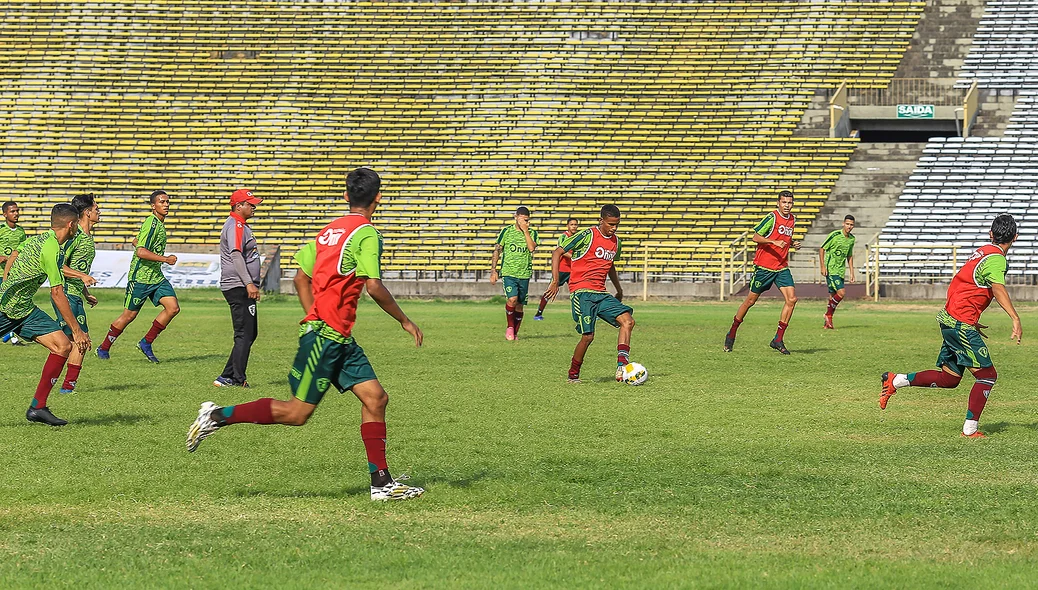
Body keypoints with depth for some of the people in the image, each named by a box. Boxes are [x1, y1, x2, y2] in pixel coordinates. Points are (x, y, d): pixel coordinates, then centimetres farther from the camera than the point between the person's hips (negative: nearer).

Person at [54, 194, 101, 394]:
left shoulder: (88, 237, 16)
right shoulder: (74, 235, -14)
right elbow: (59, 266, -18)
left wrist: (87, 294, 24)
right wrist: (82, 276, -27)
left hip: (76, 295, 10)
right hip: (65, 293, -10)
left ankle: (69, 385, 11)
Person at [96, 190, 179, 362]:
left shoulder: (159, 224, 13)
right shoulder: (151, 223, -17)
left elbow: (138, 241, 27)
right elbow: (141, 252, -26)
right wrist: (165, 259, -24)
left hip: (156, 277, 8)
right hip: (140, 277, -8)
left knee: (173, 308, -7)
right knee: (129, 315, 1)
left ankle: (146, 343, 4)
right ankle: (104, 348, 18)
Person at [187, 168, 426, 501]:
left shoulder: (330, 230, 14)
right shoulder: (367, 233, -12)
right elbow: (374, 287, -21)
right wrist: (405, 321, -9)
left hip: (340, 338, 9)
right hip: (326, 335, -9)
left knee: (376, 398, 5)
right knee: (298, 412, -5)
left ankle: (381, 482, 4)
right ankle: (218, 416, 2)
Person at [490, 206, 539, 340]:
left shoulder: (532, 233, 6)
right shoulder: (506, 231, 3)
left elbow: (531, 248, -12)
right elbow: (497, 251, 6)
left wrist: (525, 231, -12)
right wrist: (493, 271, 0)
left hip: (524, 274, 2)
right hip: (508, 272, -2)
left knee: (519, 305, 7)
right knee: (512, 299, -21)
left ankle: (514, 333, 22)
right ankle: (510, 327, -1)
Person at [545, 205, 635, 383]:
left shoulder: (615, 242, 14)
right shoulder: (587, 235, -7)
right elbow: (557, 253, -5)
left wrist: (619, 290, 36)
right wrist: (556, 281, -13)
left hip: (601, 294, 7)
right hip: (582, 292, -7)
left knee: (628, 321, -12)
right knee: (588, 336, -12)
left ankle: (622, 368, -19)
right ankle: (573, 375, 7)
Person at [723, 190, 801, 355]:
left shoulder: (792, 219, 10)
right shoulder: (772, 217, -12)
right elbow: (756, 237, -14)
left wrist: (793, 243, 5)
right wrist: (774, 242, -25)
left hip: (782, 267, 6)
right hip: (764, 266, -6)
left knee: (792, 299, -11)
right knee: (751, 300, 3)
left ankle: (778, 340, -5)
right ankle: (731, 335, 20)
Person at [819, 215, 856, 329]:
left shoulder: (852, 239, 8)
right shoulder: (835, 235, -12)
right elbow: (822, 249, -6)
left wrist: (852, 272, 17)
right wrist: (822, 266, -12)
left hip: (841, 270, 6)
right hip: (830, 270, -6)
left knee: (833, 296, 7)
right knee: (841, 292, -17)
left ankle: (828, 322, 14)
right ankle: (828, 314, 0)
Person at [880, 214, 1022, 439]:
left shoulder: (983, 252, 16)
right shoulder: (996, 259, -14)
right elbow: (998, 288, -33)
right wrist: (1015, 319, -45)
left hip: (950, 319, 9)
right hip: (961, 323, -9)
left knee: (949, 378, 14)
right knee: (987, 375, -4)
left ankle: (895, 380, 14)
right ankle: (970, 429, -4)